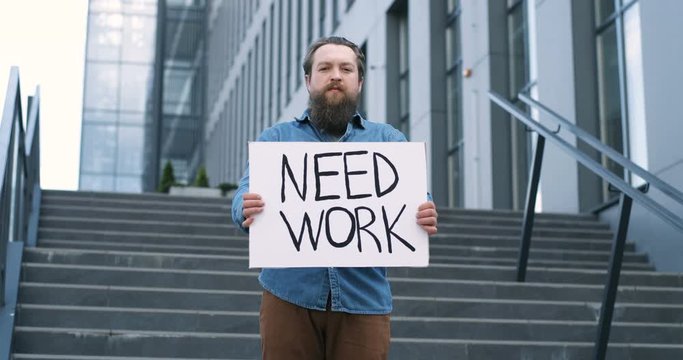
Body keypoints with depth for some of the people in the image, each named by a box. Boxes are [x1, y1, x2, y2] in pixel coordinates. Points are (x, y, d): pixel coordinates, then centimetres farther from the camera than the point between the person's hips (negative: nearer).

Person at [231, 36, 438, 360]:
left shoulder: (389, 140, 15)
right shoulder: (276, 138, 13)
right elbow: (247, 195, 0)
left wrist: (424, 218, -22)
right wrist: (248, 211, -25)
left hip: (364, 299, 1)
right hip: (289, 296, 0)